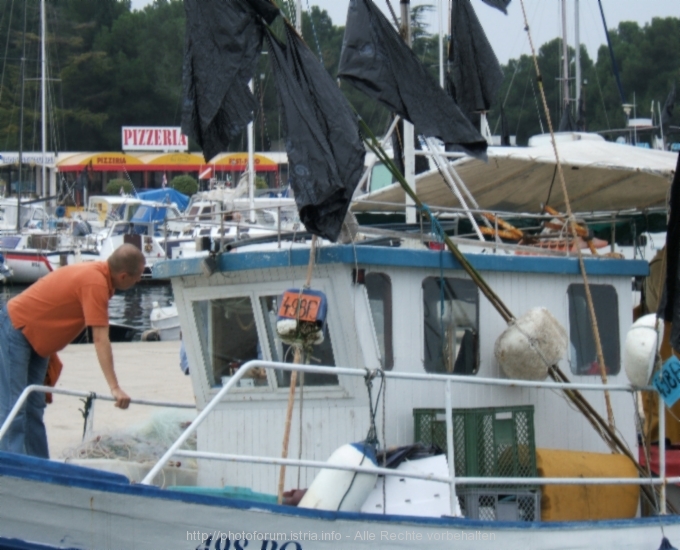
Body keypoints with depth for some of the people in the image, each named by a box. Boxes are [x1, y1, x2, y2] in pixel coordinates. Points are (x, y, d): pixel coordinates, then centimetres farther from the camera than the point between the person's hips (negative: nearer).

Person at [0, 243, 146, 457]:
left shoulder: (96, 271, 2)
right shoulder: (95, 282, -26)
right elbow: (100, 339, -30)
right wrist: (114, 388, -31)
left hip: (35, 339, 10)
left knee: (34, 407, 8)